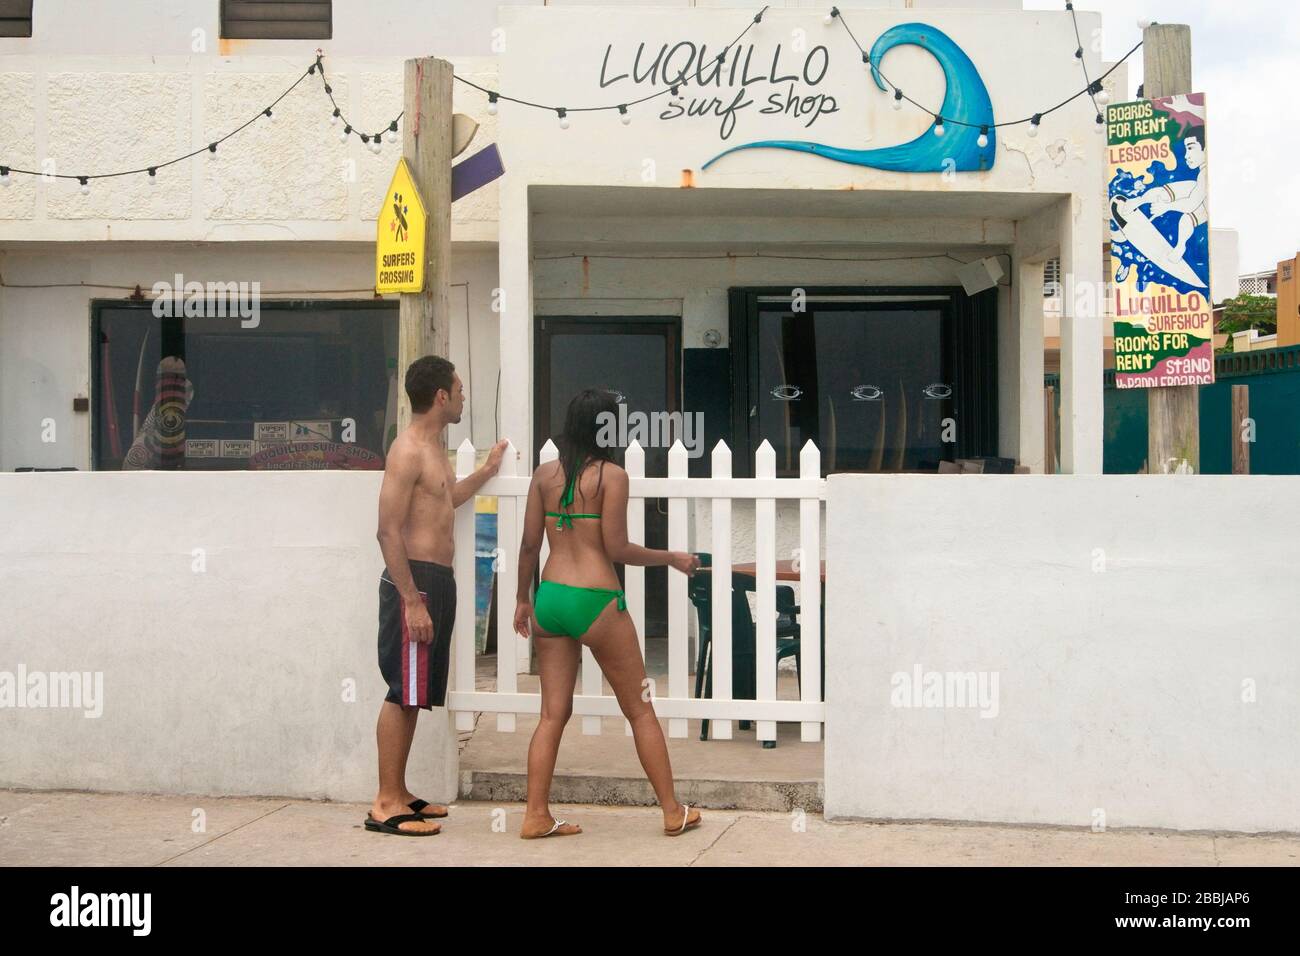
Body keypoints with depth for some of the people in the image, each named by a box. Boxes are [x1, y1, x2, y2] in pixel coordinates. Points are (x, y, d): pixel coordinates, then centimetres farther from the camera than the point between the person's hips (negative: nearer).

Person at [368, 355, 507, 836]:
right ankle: (385, 805, -2)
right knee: (403, 692, -7)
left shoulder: (434, 446, 16)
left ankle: (399, 792, 21)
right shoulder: (407, 450, -15)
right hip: (414, 580, -10)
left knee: (415, 694, 13)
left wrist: (487, 470, 39)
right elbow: (389, 531, -20)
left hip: (437, 580, 10)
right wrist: (412, 600, -24)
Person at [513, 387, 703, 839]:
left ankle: (537, 815, 10)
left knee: (553, 713, 11)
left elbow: (529, 544, 6)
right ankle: (673, 813, 16)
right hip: (596, 600, -5)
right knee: (641, 711, 8)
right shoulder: (611, 475, -9)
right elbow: (616, 549, -12)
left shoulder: (544, 474, 6)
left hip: (550, 598, 5)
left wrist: (523, 599, 17)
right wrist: (673, 558, 1)